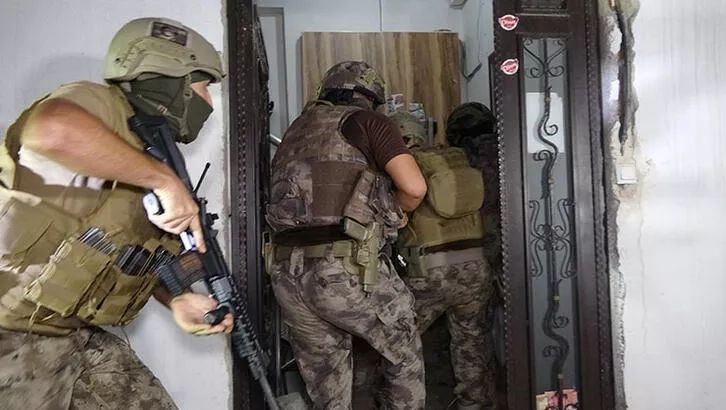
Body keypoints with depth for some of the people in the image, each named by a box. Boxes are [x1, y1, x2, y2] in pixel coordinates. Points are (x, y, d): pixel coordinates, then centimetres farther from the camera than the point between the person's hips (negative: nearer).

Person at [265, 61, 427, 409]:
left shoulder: (295, 130, 22)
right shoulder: (365, 121, 4)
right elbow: (414, 187, -6)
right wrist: (395, 213, 15)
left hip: (286, 271, 6)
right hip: (347, 268, -6)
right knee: (404, 356, 20)